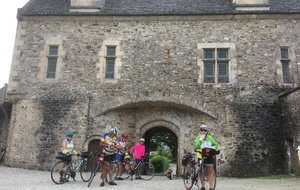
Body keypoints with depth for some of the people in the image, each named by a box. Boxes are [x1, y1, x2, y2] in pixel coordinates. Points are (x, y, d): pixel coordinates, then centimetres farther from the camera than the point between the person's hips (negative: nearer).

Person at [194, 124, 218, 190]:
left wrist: (213, 148, -11)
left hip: (209, 156, 0)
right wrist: (201, 138, -19)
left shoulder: (210, 138, 0)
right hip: (201, 156, 0)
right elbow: (196, 146, -17)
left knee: (210, 172, -2)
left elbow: (216, 144, 9)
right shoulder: (198, 137, -3)